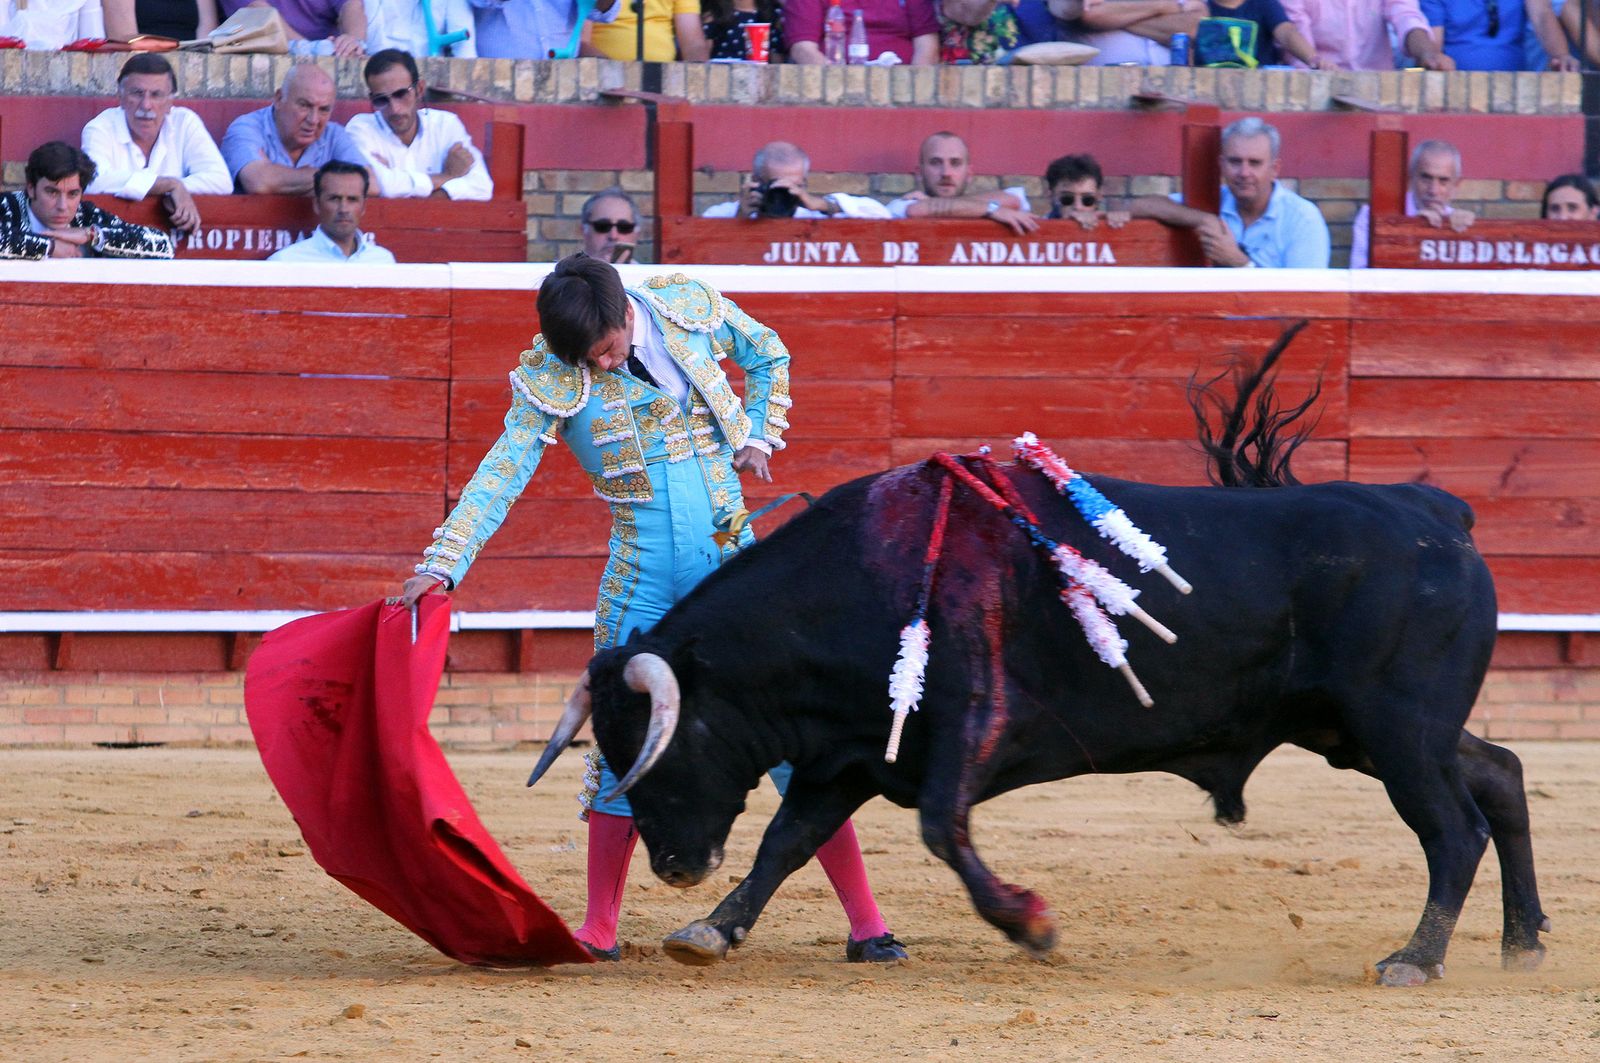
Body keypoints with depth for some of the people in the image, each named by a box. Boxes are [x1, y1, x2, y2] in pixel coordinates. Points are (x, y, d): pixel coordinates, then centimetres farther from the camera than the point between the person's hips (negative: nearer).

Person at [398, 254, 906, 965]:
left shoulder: (691, 309, -1)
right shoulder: (548, 381, -5)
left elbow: (767, 355, 18)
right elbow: (500, 476, -10)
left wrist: (759, 436, 5)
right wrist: (442, 565, -20)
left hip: (733, 558, 0)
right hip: (639, 578, 0)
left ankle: (866, 924, 1)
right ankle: (599, 929, 12)